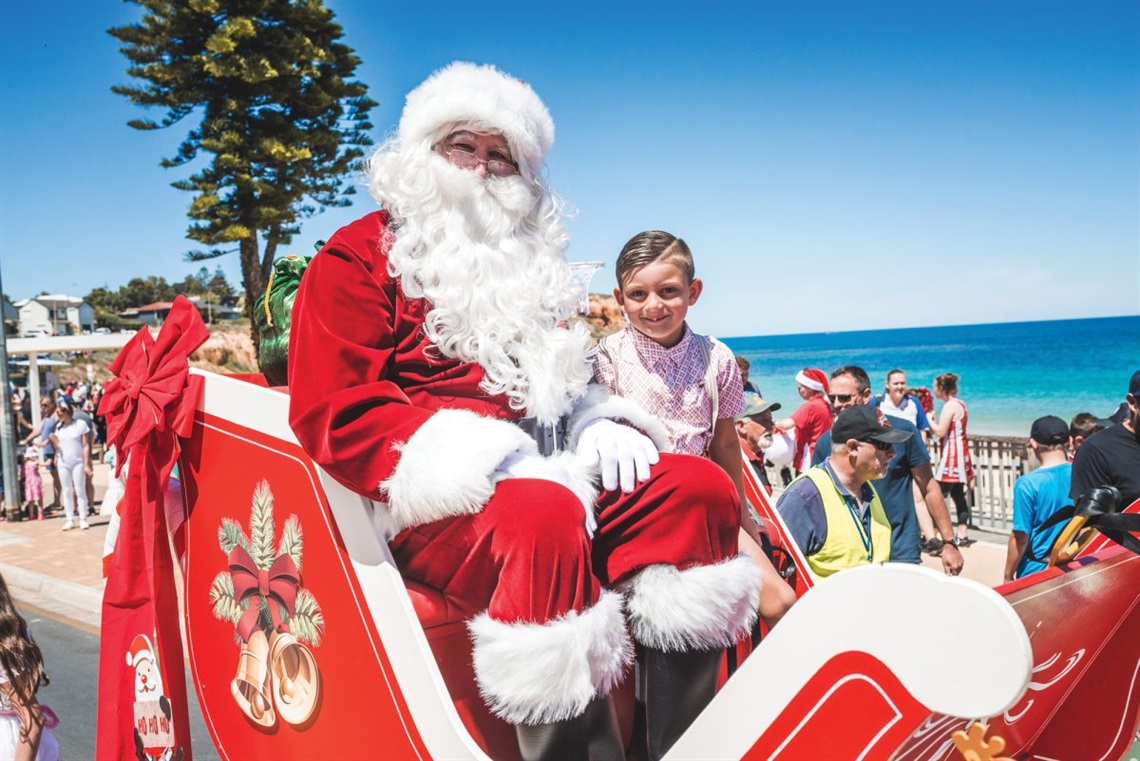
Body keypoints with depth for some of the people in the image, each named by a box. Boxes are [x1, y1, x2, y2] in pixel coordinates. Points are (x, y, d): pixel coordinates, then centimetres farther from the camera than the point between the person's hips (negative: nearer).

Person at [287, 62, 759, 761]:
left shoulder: (528, 265, 24)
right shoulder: (358, 257, 4)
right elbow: (337, 415, -8)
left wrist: (602, 424, 0)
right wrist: (499, 464, -18)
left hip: (539, 472, 7)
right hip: (427, 497, -6)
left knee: (700, 487, -14)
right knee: (546, 517, -36)